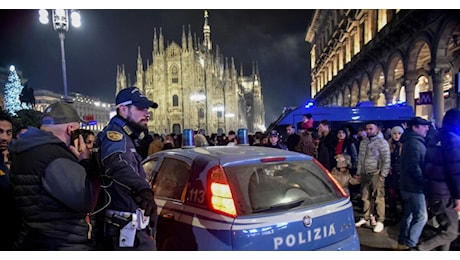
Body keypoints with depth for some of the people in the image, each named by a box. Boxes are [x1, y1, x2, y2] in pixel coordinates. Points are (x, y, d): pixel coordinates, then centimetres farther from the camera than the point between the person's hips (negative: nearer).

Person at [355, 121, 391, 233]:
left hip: (376, 174, -6)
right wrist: (359, 173, 14)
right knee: (365, 197, 13)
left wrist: (383, 175, -13)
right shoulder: (363, 142, 13)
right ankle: (365, 218, 24)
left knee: (378, 198, -2)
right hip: (365, 174, 6)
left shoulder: (382, 142, -7)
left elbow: (386, 160, -10)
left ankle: (380, 221, 6)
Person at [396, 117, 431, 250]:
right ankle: (410, 245, 2)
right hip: (414, 187, -11)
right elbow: (414, 167, -25)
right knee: (421, 217, -5)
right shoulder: (414, 143, -18)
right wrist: (424, 182, -18)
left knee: (409, 215, 17)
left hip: (408, 186, 11)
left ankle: (402, 243, 27)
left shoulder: (412, 141, 15)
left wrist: (422, 181, 13)